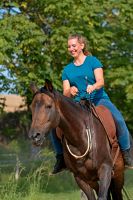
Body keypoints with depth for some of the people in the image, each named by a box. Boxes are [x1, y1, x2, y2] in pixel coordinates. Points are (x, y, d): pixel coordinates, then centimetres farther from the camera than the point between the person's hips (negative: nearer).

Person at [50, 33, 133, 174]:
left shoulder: (93, 61, 5)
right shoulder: (67, 70, 14)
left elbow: (101, 81, -9)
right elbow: (65, 93, 7)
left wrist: (93, 87, -33)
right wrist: (70, 91, -19)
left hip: (99, 99, -3)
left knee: (118, 119, -32)